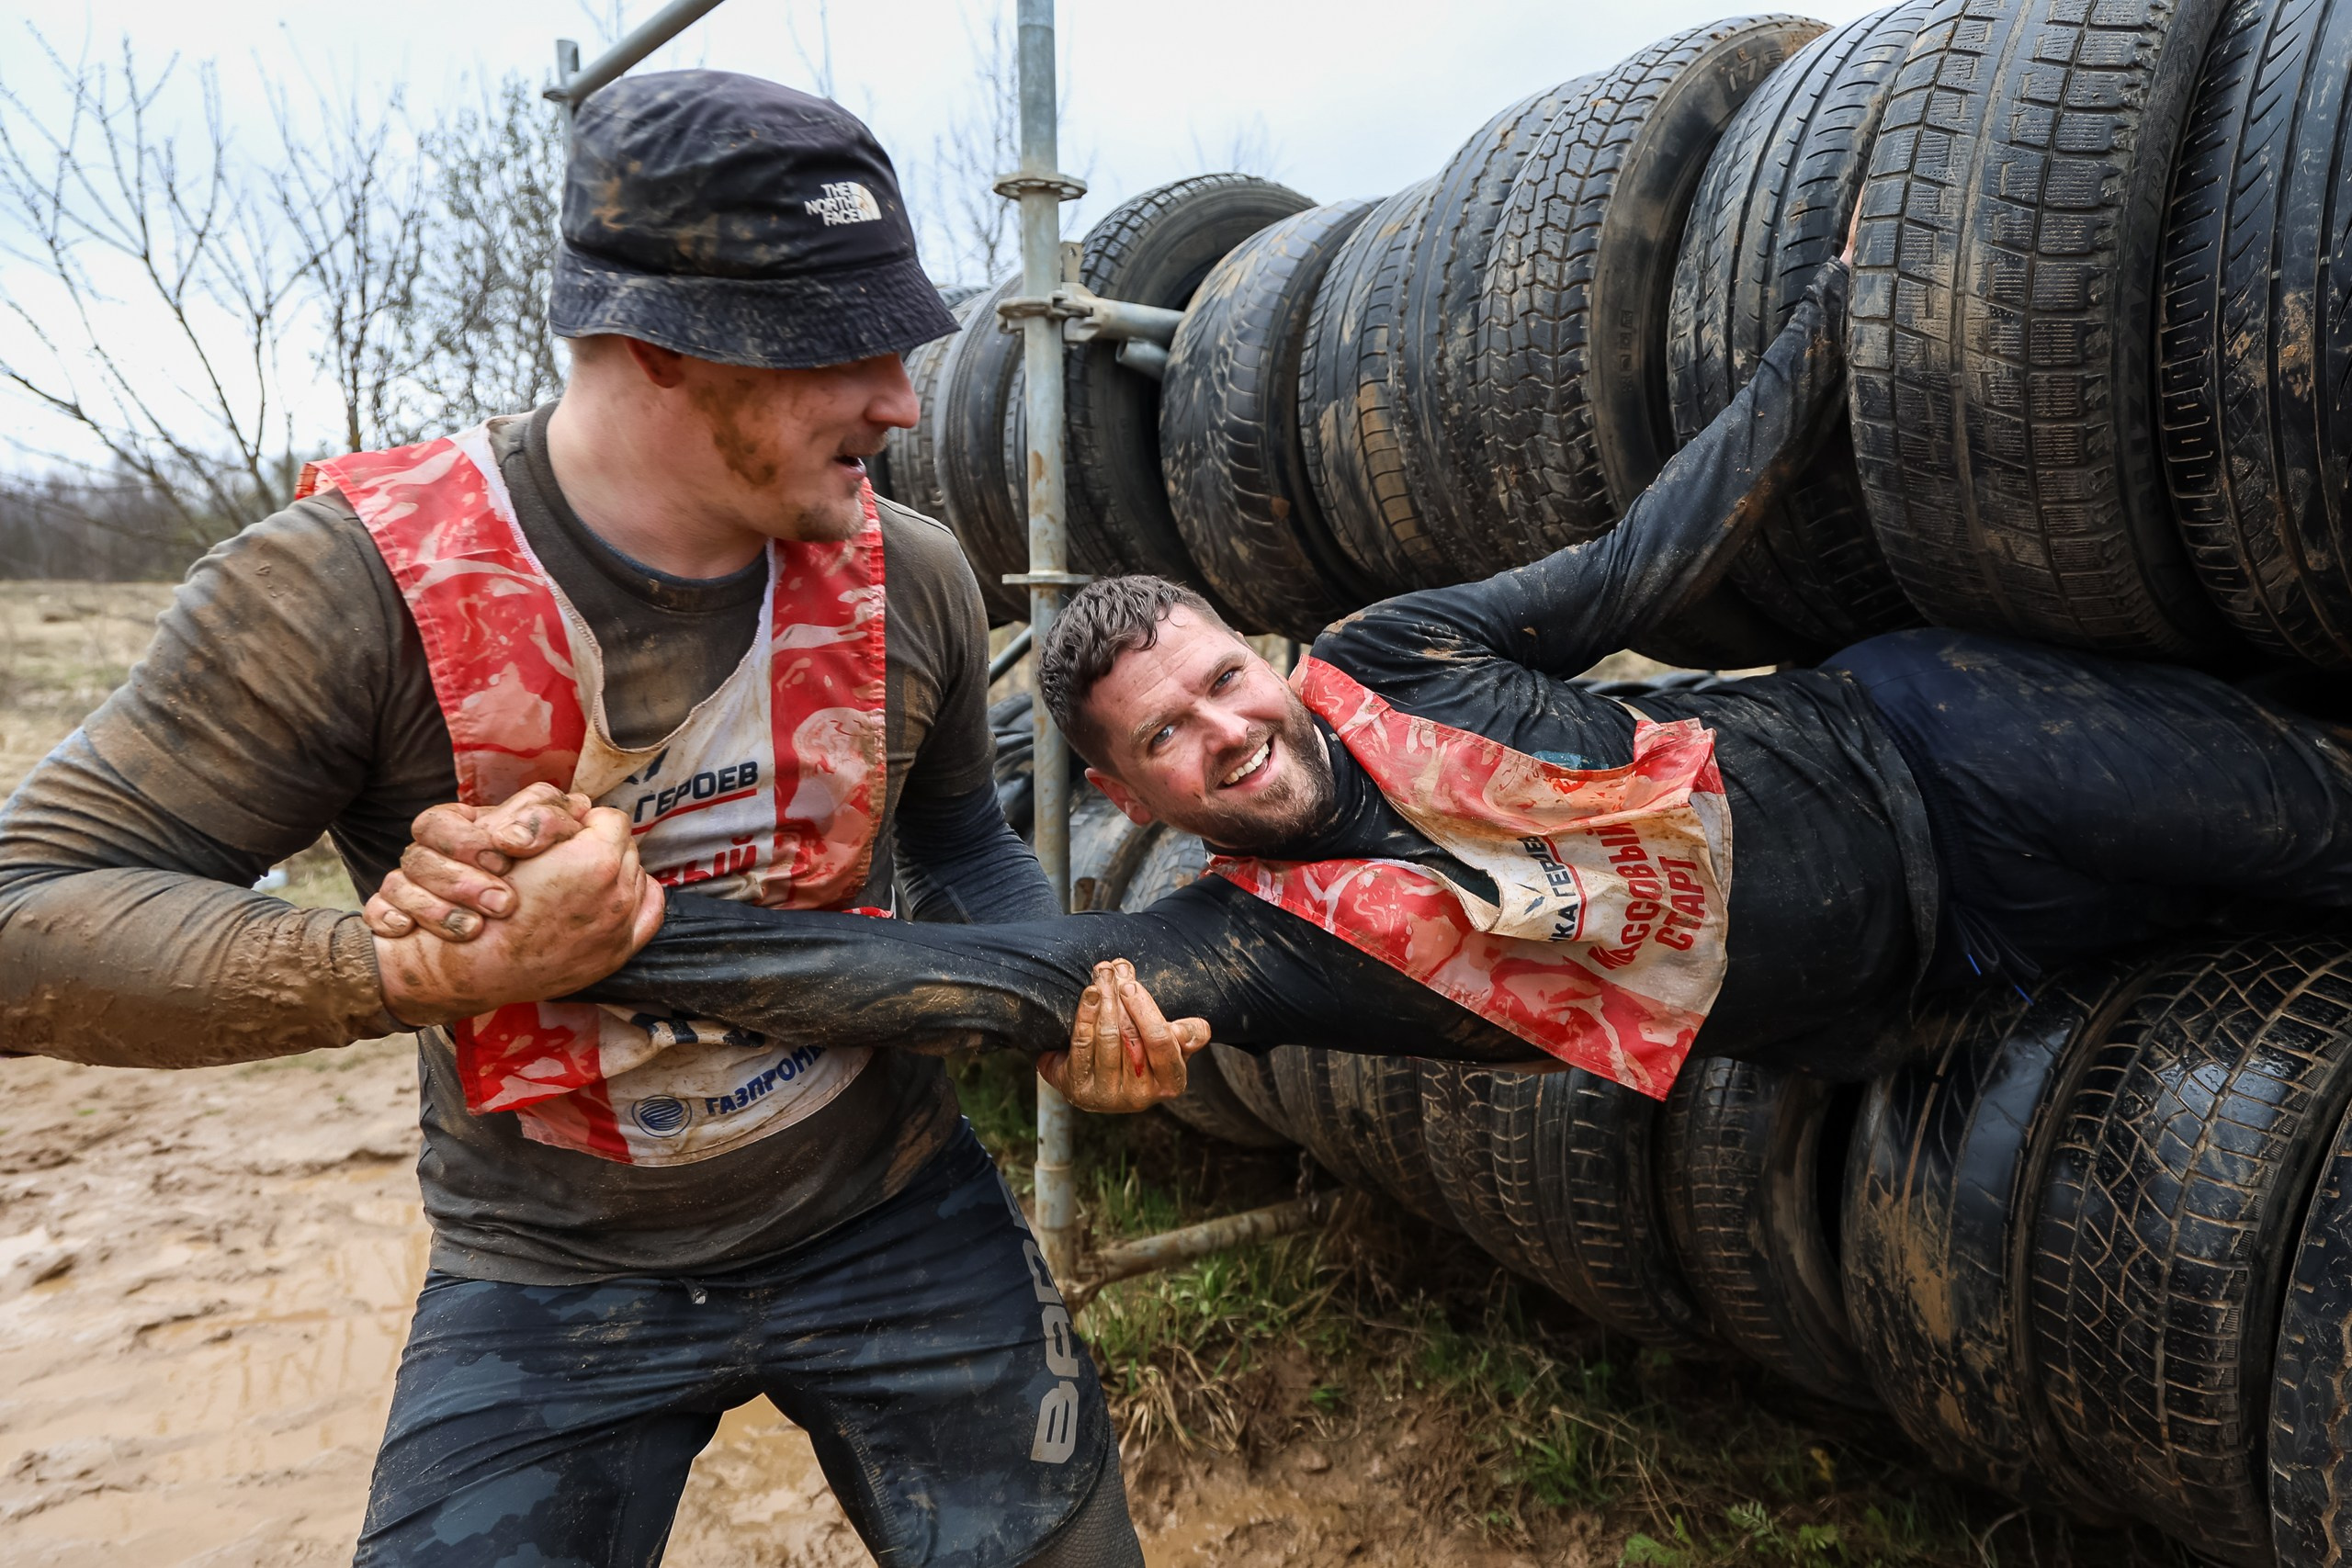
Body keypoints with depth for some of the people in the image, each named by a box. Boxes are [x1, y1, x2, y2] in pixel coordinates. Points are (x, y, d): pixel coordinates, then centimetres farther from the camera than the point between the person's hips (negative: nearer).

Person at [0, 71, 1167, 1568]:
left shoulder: (911, 575, -8)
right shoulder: (352, 587, -21)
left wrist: (1073, 1004, -11)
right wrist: (427, 968, -33)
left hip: (898, 1223, 3)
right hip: (549, 1286, -2)